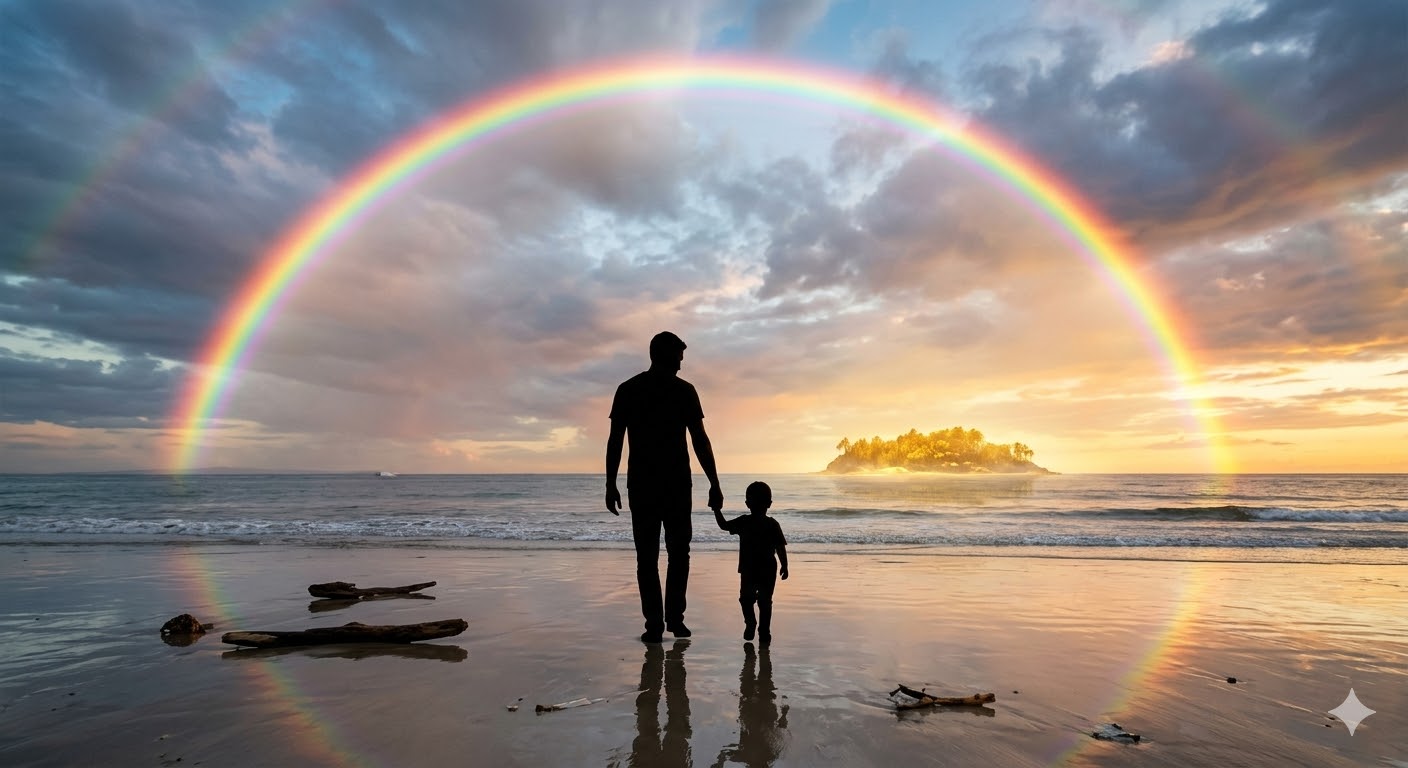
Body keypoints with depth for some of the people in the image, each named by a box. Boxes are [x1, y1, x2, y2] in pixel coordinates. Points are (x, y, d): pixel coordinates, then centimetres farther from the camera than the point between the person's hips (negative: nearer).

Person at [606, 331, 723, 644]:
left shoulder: (627, 390, 3)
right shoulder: (684, 390, -3)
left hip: (641, 484, 1)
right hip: (677, 483, -1)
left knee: (647, 556, 7)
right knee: (678, 552, 11)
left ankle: (654, 624, 10)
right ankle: (674, 617, 8)